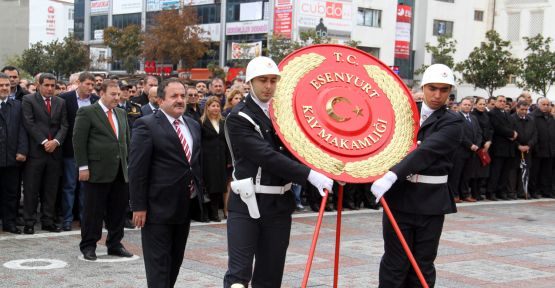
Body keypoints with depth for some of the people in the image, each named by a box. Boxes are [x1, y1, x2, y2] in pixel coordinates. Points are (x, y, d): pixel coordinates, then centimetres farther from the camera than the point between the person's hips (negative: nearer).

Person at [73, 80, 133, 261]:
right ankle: (88, 246, 13)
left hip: (120, 171, 6)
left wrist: (128, 163, 12)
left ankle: (114, 244, 21)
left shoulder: (121, 113, 15)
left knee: (118, 209, 10)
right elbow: (79, 141, -9)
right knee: (93, 210, 1)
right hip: (97, 170, -6)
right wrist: (83, 167, -13)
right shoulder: (87, 112, -6)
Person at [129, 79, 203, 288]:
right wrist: (138, 206, -17)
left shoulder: (193, 125, 12)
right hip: (158, 207, -7)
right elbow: (137, 169, -14)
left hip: (185, 206, 7)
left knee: (176, 259, 15)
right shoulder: (147, 125, -10)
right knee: (158, 262, -2)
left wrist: (200, 195, 12)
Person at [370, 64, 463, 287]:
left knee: (423, 265, 6)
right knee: (395, 263, 2)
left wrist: (391, 175, -32)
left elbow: (426, 151, -20)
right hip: (399, 196, 2)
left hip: (431, 199, -2)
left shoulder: (452, 123, -5)